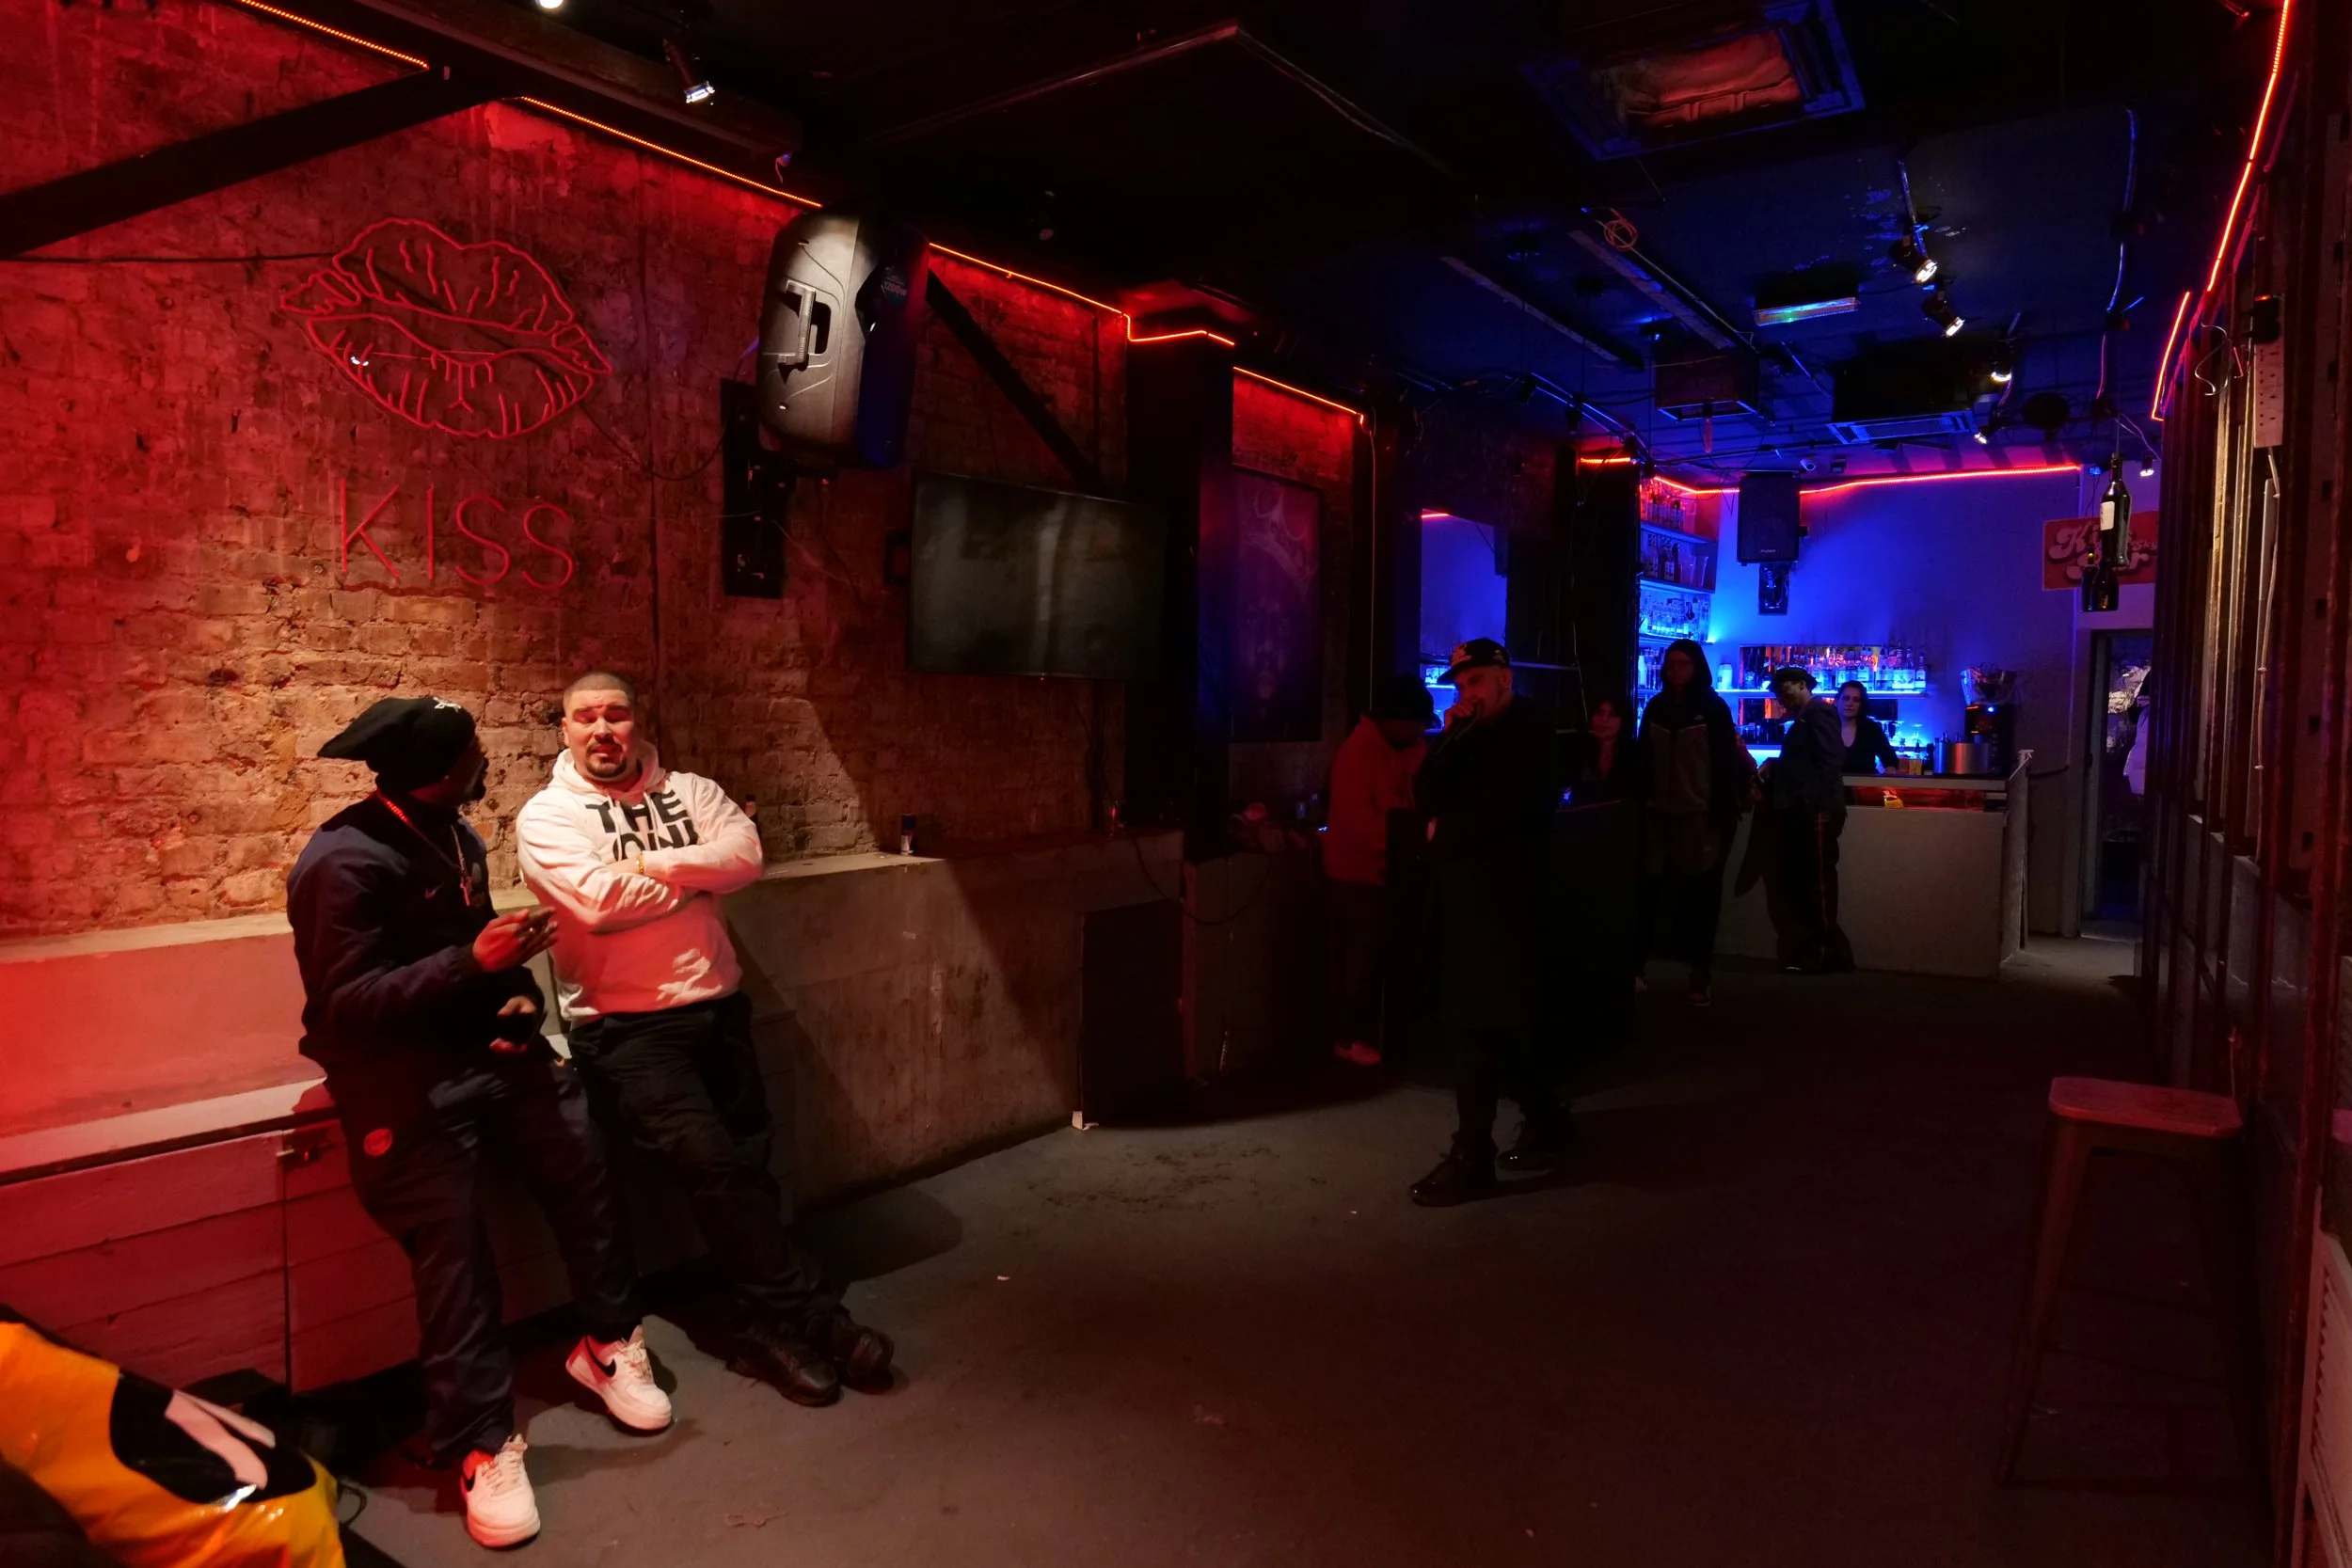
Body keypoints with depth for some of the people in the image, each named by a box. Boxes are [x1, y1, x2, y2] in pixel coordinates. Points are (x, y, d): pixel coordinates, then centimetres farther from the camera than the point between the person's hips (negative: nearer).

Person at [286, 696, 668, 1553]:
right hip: (404, 1075, -7)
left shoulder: (451, 833, 5)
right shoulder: (345, 862, -21)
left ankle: (607, 1343, 20)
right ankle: (483, 1446, 9)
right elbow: (345, 1005, -24)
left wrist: (519, 993, 0)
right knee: (452, 1250, -5)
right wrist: (474, 961, -32)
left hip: (486, 1044, 7)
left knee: (584, 1171, 0)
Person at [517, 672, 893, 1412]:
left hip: (718, 1008, 5)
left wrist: (649, 862, -14)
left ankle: (769, 1326, 16)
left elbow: (745, 853, -7)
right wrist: (697, 873, -5)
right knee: (709, 1160, -16)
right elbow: (599, 900, -18)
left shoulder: (689, 791, 10)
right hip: (624, 1027, -4)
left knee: (746, 1162, 5)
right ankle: (808, 1315, -5)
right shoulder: (547, 815, -1)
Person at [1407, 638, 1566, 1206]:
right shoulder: (1470, 737, 16)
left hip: (1502, 894, -8)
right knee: (1507, 1019, 14)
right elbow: (1426, 796, 4)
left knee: (1478, 1023, -8)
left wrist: (1442, 833, -4)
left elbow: (1495, 811, -18)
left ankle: (1473, 1157, -3)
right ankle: (1544, 1122, 29)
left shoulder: (1527, 732, -7)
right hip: (1469, 892, 8)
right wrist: (1450, 736, -6)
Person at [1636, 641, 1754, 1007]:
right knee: (1649, 890, 0)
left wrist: (1723, 813, -12)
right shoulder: (1655, 708, 8)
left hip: (1701, 816, -3)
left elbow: (1725, 761, -6)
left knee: (1700, 895, 3)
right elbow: (1645, 760, 9)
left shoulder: (1714, 708, -2)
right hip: (1659, 814, 3)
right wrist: (1640, 804, 4)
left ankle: (1701, 977, 10)